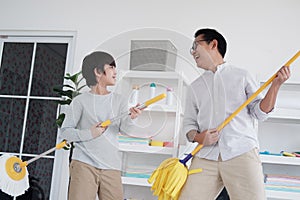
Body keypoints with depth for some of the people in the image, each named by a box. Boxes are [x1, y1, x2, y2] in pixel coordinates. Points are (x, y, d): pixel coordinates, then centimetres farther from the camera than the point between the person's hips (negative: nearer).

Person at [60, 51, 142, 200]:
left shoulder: (119, 100, 12)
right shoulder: (80, 101, 2)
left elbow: (125, 129, -1)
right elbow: (65, 131, 2)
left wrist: (131, 118, -22)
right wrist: (89, 134, -11)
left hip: (111, 167, 3)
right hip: (84, 164, -3)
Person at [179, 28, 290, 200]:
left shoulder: (242, 76, 14)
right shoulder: (195, 87, 22)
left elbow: (260, 112, 11)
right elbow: (189, 122, 19)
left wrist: (275, 85, -2)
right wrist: (198, 137, -2)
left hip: (242, 154, -2)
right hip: (205, 157, 2)